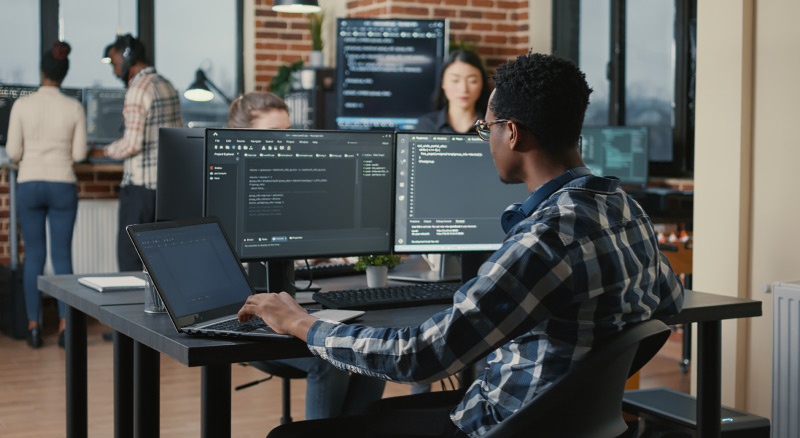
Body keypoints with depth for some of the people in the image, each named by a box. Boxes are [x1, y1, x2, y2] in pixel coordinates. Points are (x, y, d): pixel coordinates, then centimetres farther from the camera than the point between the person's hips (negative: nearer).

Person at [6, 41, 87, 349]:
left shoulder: (22, 105, -6)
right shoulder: (75, 108, -4)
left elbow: (13, 151, -4)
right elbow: (79, 154, 0)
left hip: (30, 186, 0)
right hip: (62, 187, 0)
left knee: (34, 256, 9)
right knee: (62, 256, 7)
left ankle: (33, 327, 8)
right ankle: (64, 327, 1)